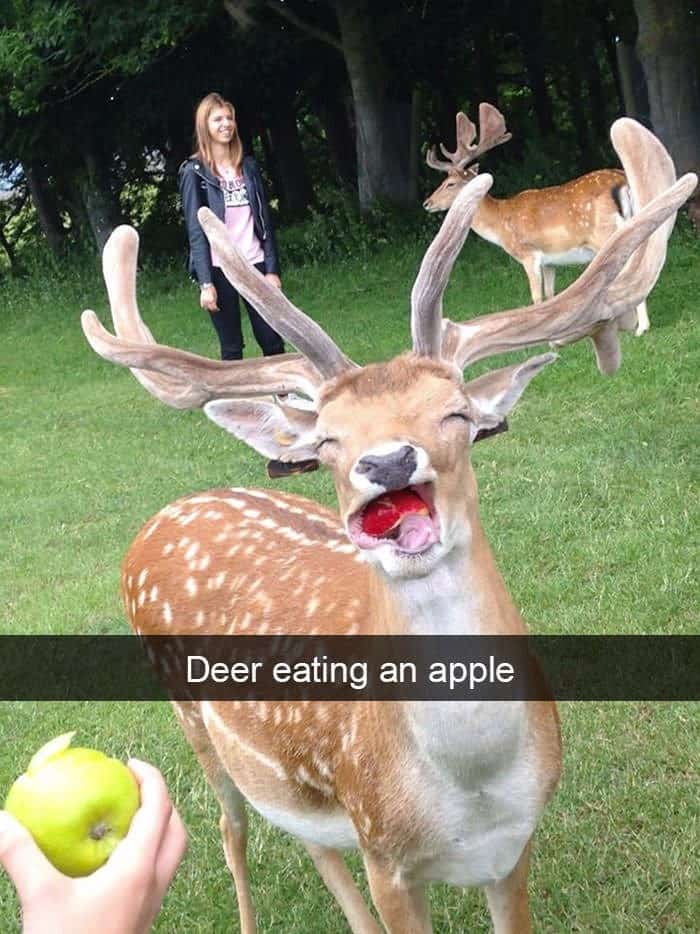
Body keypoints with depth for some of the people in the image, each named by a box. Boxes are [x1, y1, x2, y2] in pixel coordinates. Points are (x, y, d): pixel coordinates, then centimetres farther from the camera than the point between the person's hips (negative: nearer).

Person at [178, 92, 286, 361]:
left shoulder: (248, 166, 11)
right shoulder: (194, 172, -1)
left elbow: (264, 220, 10)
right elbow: (195, 231, -5)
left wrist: (272, 268, 2)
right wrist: (206, 283, -12)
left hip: (254, 264, 4)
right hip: (220, 269, -4)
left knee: (273, 342, 2)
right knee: (231, 348, 2)